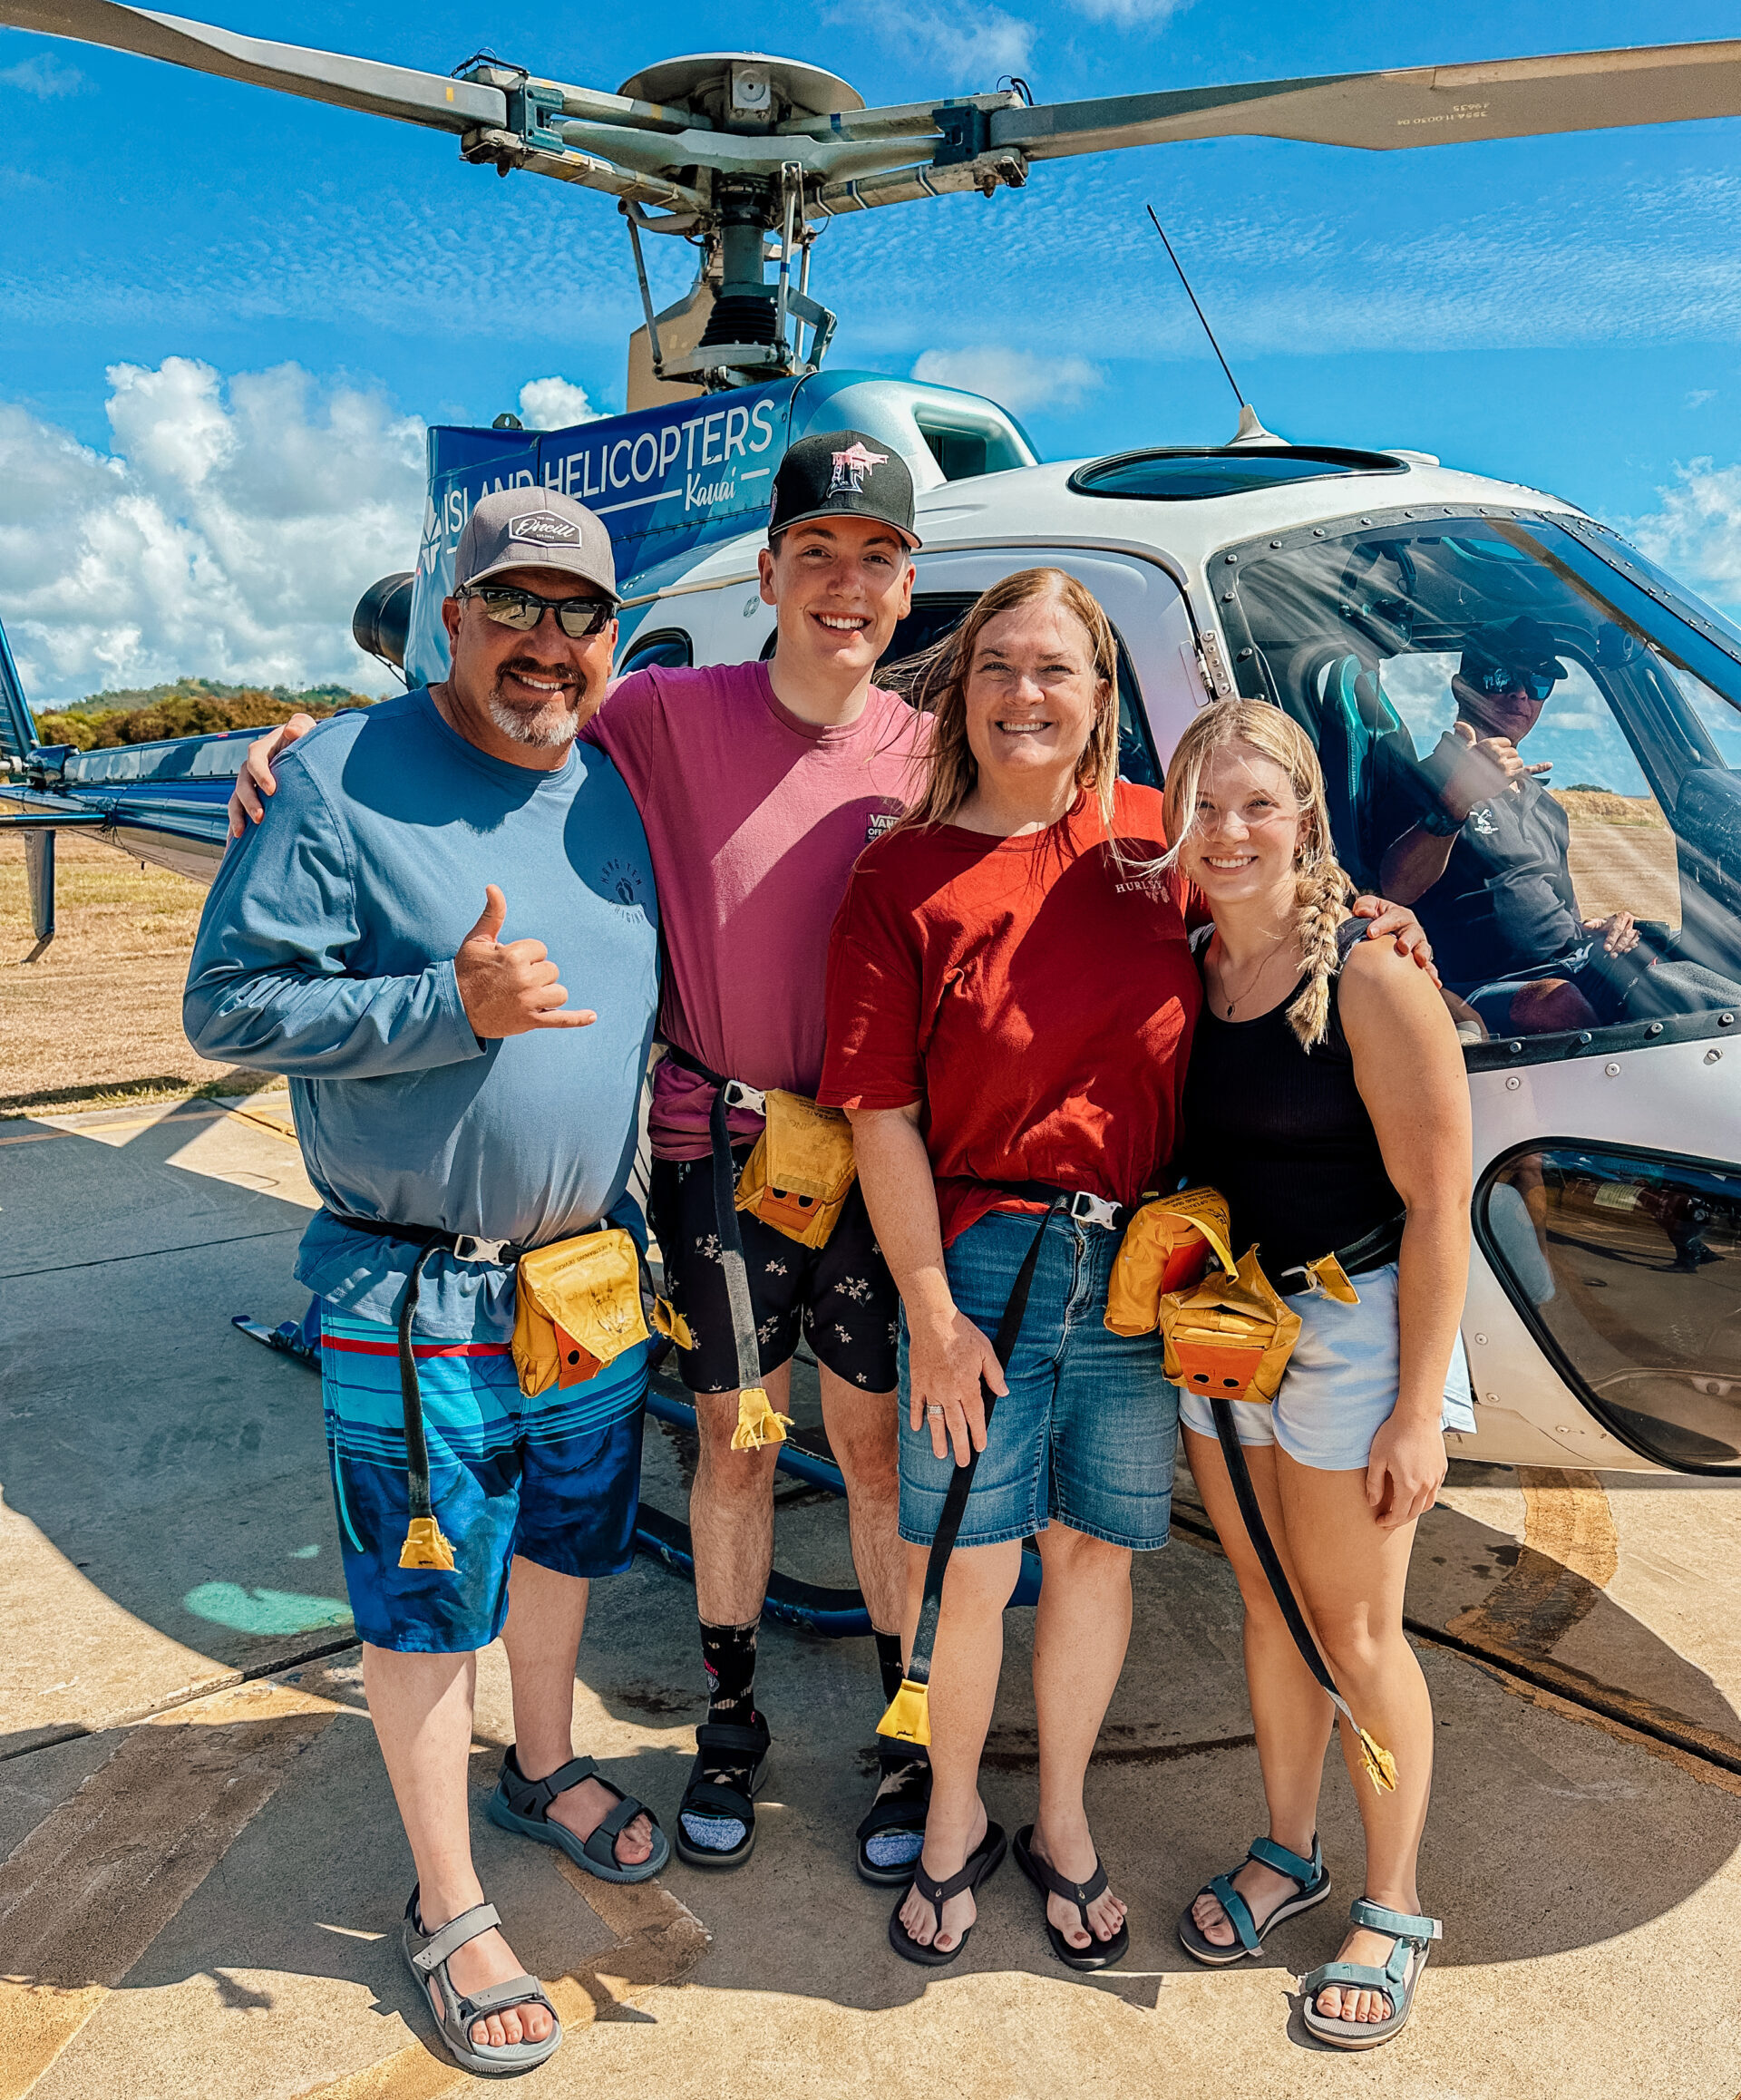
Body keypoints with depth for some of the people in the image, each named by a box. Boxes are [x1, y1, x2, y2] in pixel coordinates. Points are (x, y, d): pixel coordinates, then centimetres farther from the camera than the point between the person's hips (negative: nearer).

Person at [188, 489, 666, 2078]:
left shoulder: (610, 791, 6)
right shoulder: (343, 782, -13)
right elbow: (228, 1006, -15)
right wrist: (453, 1005, -25)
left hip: (594, 1263, 6)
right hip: (418, 1295, -6)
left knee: (567, 1538, 23)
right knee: (428, 1599, 8)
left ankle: (544, 1766, 50)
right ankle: (448, 1908, 30)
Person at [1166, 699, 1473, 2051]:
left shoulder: (1371, 981, -16)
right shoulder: (1184, 975, 0)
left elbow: (1437, 1203, -15)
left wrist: (1421, 1408, -15)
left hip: (1354, 1323, -5)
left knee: (1355, 1626, 7)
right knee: (1267, 1604, 17)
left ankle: (1392, 1912, 29)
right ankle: (1288, 1853, 38)